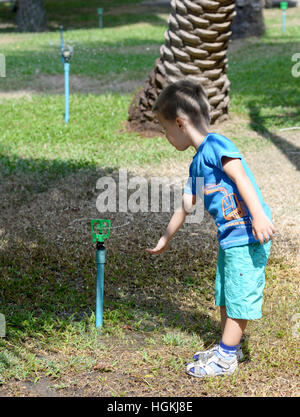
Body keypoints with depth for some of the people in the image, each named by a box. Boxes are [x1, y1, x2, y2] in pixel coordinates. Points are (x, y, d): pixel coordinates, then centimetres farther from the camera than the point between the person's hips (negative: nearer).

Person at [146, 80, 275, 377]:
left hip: (248, 236, -10)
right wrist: (165, 239, 35)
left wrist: (259, 216, -32)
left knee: (238, 296, 0)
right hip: (228, 238, 10)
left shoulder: (215, 145, -12)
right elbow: (186, 206, 26)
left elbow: (240, 177, -23)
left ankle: (226, 358, 9)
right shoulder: (197, 163, 16)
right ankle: (228, 348, 33)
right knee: (225, 294, 19)